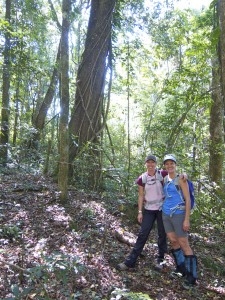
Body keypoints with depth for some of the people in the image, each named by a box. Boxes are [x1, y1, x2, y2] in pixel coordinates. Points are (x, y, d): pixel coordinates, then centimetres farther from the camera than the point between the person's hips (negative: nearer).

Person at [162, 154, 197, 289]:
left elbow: (188, 199, -13)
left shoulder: (181, 179, -10)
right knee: (173, 242, 13)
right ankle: (181, 269, 30)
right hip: (166, 214, 7)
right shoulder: (165, 179, 9)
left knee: (184, 244, -3)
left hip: (178, 214, -7)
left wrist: (187, 219, -17)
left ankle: (192, 277, 6)